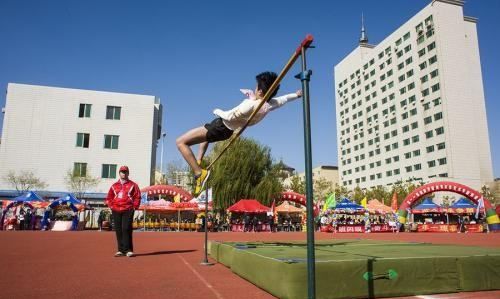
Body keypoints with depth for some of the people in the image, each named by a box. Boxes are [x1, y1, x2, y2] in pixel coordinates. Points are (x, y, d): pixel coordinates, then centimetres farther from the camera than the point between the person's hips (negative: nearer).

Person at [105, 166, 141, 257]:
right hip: (116, 211, 4)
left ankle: (128, 250, -8)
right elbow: (109, 198, 17)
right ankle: (121, 250, 12)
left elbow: (137, 197, 2)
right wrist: (111, 206, 4)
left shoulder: (133, 185, 6)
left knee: (126, 229, -11)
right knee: (118, 231, 5)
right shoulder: (114, 186, 15)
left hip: (128, 210, -4)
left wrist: (134, 207, -6)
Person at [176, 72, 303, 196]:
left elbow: (230, 116, -24)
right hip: (228, 130, 10)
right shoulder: (270, 104, -6)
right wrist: (297, 94, 33)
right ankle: (198, 162, 32)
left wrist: (217, 111, -5)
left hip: (221, 126, -10)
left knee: (181, 142, -12)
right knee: (206, 136, 42)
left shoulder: (251, 105, -31)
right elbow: (283, 99, 14)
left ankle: (199, 173, -17)